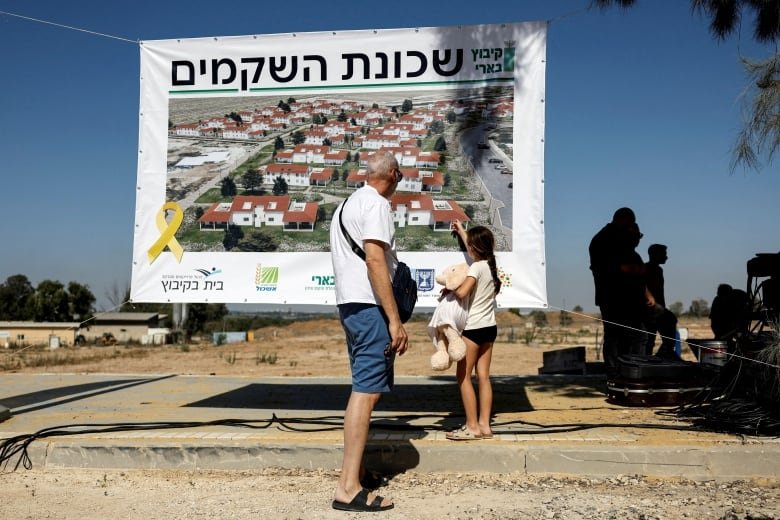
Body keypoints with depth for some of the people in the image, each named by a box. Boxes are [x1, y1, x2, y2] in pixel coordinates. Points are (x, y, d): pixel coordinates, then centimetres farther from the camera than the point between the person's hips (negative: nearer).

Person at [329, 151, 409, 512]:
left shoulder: (347, 204, 21)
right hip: (370, 305, -10)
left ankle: (353, 470, 29)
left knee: (363, 387, 19)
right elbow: (374, 260, -20)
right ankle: (349, 488, -14)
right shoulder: (376, 203, -9)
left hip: (349, 303, 10)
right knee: (367, 390, -12)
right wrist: (395, 319, -22)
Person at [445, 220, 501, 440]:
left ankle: (473, 427, -1)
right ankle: (484, 425, 9)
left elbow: (462, 292, -27)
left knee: (463, 376, -2)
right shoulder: (491, 264, 8)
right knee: (483, 376, 8)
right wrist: (461, 231, 39)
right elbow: (474, 252, 28)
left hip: (474, 328, -8)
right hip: (489, 327, 8)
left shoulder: (476, 268, -16)